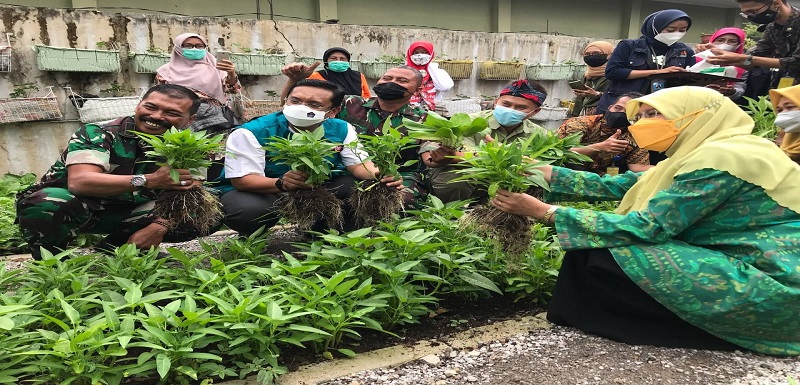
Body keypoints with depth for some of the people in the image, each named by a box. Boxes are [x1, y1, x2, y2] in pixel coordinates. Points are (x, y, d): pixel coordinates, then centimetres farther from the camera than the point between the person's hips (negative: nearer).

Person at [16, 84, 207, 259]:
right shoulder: (97, 133, -21)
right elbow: (79, 182, -36)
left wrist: (160, 226, -31)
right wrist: (150, 180, -48)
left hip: (124, 213, 4)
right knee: (48, 205, -38)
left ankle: (119, 245, 7)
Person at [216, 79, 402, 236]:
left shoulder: (341, 130, -9)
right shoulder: (251, 132, -24)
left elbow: (358, 163, -12)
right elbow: (241, 179, -27)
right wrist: (281, 183, -49)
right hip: (260, 190, -3)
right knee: (249, 210, -40)